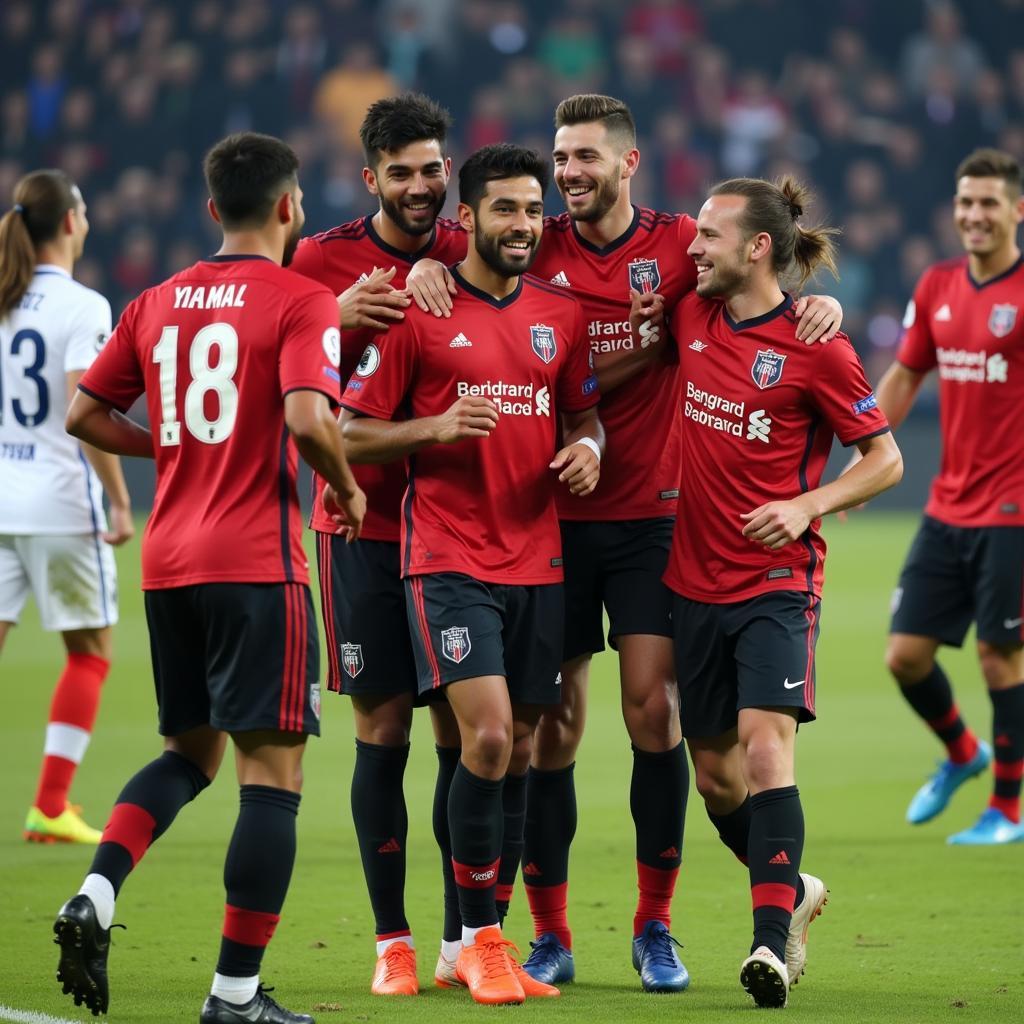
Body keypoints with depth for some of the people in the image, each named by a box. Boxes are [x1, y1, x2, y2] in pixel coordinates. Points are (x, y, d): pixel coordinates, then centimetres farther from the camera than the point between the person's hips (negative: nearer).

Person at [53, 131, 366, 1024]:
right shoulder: (302, 302, -7)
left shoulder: (159, 303, 12)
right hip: (257, 565, -7)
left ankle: (95, 894, -2)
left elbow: (85, 413, 14)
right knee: (272, 767, -2)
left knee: (191, 752, 20)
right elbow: (307, 416, -22)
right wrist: (346, 485, -4)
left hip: (168, 562, 7)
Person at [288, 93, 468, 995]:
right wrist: (335, 320, -17)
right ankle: (392, 941, 6)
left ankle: (463, 940, 8)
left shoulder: (473, 257, 4)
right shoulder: (325, 261, 1)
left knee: (465, 731, 1)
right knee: (382, 729, -1)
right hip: (363, 523, -1)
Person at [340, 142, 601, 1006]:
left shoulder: (561, 314, 11)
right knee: (488, 734, -17)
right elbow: (352, 431, -2)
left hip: (539, 560, 5)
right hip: (450, 560, -5)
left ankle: (477, 946, 17)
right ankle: (482, 941, -5)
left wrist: (586, 446, 1)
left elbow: (583, 412, 24)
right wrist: (435, 427, -18)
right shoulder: (418, 311, -4)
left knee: (520, 749, 6)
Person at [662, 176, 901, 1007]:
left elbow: (886, 459, -4)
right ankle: (794, 890, 33)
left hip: (777, 580, -6)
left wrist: (809, 506, -17)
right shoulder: (692, 317, 6)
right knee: (714, 769, 10)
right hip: (696, 580, 6)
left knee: (764, 745, -21)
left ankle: (772, 939, -24)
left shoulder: (814, 346, -10)